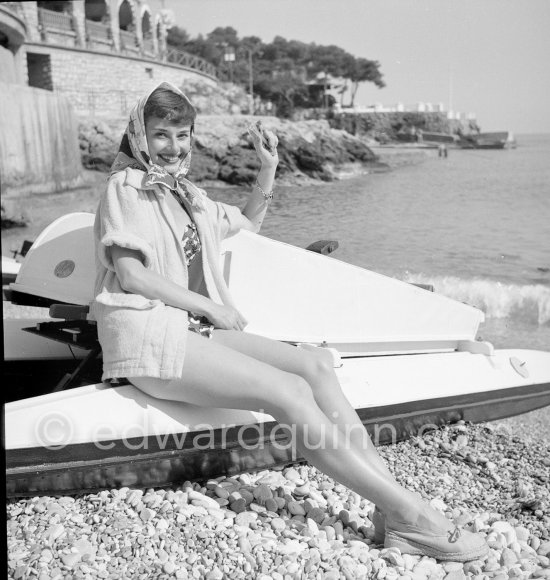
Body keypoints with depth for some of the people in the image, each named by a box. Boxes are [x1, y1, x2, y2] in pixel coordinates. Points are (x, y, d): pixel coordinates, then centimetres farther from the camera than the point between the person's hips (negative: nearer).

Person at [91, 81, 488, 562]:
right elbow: (130, 274, -11)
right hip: (148, 332, -8)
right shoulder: (126, 187, -1)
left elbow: (247, 224, 34)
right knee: (290, 393, -25)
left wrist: (268, 171, 19)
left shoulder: (185, 193, 22)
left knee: (315, 365, -13)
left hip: (193, 329, 8)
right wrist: (210, 306, -9)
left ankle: (391, 505, -20)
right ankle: (409, 514, -23)